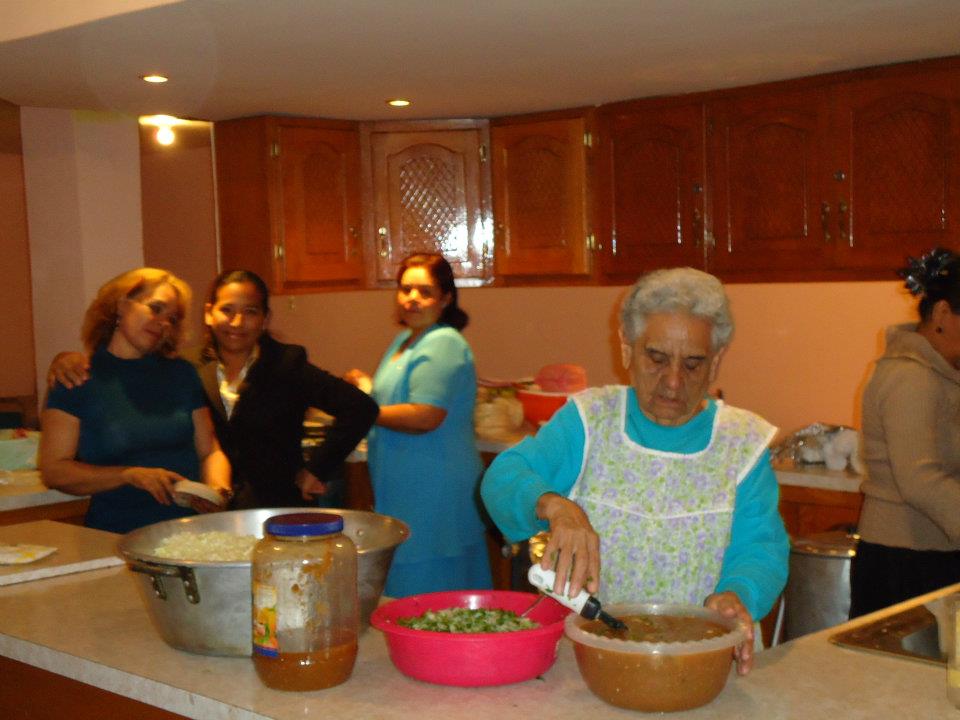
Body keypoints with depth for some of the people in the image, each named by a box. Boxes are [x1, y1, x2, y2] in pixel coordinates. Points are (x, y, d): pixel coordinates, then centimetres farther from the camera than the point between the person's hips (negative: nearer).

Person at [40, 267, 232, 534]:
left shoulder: (182, 374, 14)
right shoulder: (77, 381, 4)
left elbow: (210, 451, 15)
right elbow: (53, 471, -2)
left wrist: (216, 487, -6)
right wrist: (129, 475, -13)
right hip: (114, 537, -2)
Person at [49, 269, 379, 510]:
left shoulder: (286, 366, 1)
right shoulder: (188, 371, 7)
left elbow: (360, 407, -4)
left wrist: (316, 469, -5)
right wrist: (72, 363, -11)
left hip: (278, 513, -2)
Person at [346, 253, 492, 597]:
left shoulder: (443, 345, -15)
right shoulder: (405, 340, 17)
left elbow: (425, 417, -25)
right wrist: (368, 387, 12)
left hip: (432, 492, -10)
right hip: (404, 490, 10)